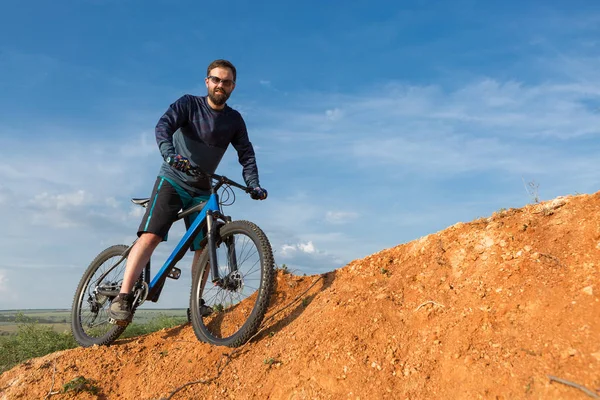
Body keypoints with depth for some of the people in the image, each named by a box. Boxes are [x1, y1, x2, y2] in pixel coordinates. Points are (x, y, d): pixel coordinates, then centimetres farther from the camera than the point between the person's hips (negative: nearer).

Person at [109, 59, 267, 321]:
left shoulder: (234, 120, 4)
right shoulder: (189, 104, -6)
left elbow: (246, 154, 0)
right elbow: (163, 126, -21)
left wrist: (254, 185, -16)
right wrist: (170, 153, -42)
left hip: (202, 190, 4)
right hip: (173, 181, -3)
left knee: (204, 247, -2)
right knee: (150, 236, -19)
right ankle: (123, 298, -19)